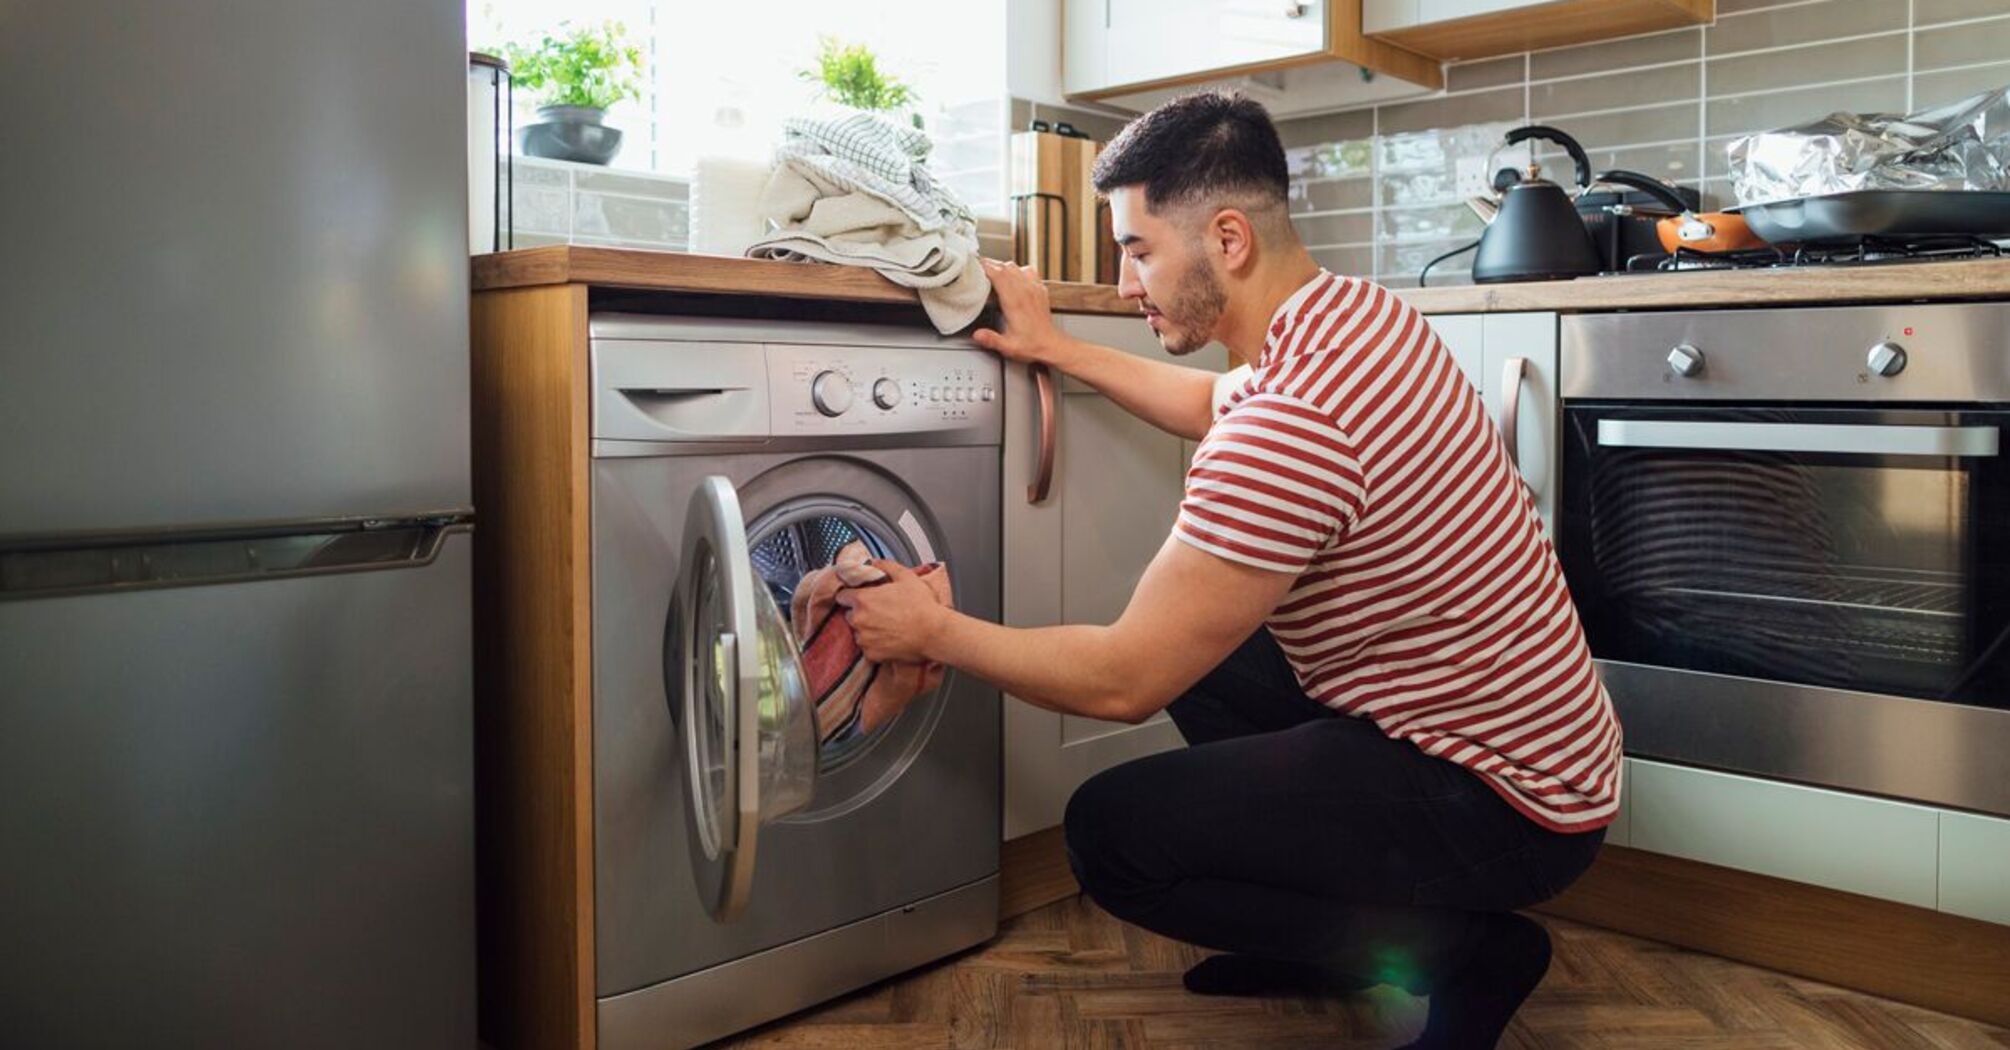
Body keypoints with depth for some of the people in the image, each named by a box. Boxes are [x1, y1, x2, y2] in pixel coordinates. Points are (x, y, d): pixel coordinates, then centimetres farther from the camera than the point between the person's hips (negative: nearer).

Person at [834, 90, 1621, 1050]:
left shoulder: (1292, 425, -29)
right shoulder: (1357, 311, 2)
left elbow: (1122, 682, -23)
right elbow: (1216, 406, 24)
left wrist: (933, 630, -9)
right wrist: (1057, 350, 24)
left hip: (1503, 798, -10)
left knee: (1110, 831, -13)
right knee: (1195, 649, 20)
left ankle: (1465, 953, 0)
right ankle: (1330, 935, 21)